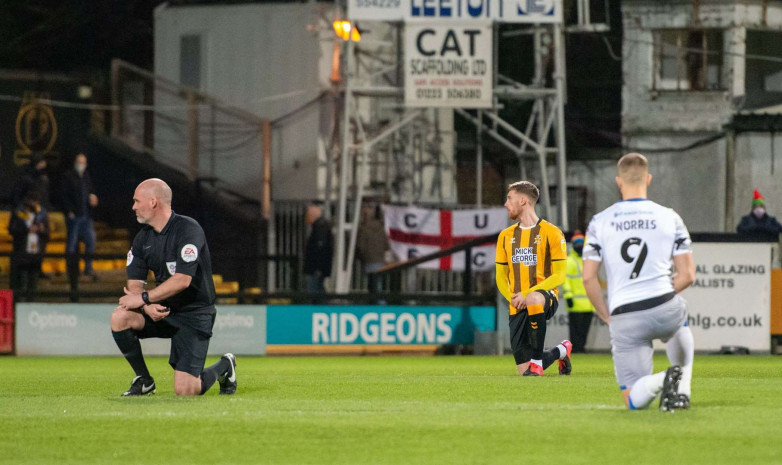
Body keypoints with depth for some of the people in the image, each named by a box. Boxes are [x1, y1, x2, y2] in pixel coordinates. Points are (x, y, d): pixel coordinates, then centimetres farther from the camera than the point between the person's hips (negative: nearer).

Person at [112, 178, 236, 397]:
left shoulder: (188, 229, -16)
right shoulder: (143, 238, 6)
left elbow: (182, 280, -24)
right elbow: (134, 283, 2)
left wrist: (144, 298, -21)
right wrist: (147, 306, -20)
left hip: (194, 314, -6)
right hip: (163, 312, 6)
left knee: (185, 390, -16)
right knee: (120, 317, -22)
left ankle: (224, 367, 19)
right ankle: (143, 380, -2)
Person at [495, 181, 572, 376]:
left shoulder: (551, 233, -3)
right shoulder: (506, 236, 13)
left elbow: (559, 276, -8)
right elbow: (501, 277, 15)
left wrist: (527, 294, -19)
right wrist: (512, 297, -7)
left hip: (546, 296, -5)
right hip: (517, 307, 5)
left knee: (534, 300, -45)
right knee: (524, 370, -2)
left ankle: (537, 360, -30)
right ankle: (561, 351, 31)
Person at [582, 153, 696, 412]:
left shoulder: (599, 222, 4)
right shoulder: (669, 218, 4)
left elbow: (588, 278, -1)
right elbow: (687, 275, 4)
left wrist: (607, 317, 13)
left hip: (625, 319, -1)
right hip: (666, 311, 1)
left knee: (635, 402, 6)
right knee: (680, 326, 41)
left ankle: (659, 381, -29)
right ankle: (682, 392, 21)